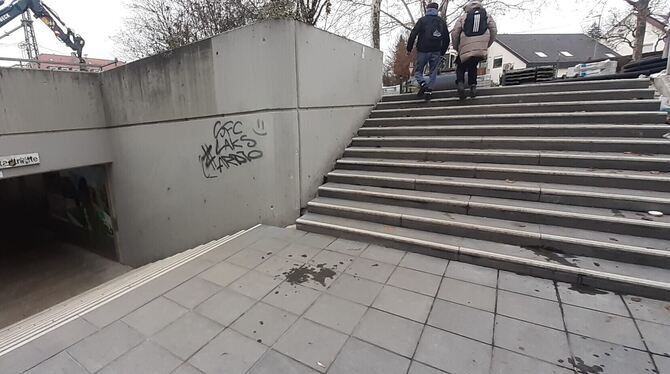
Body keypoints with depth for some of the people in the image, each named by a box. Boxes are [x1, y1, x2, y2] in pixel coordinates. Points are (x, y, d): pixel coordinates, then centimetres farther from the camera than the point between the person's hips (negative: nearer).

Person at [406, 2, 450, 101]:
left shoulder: (422, 20, 2)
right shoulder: (442, 21, 14)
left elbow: (413, 34, -6)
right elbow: (446, 38, 15)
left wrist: (409, 48, 0)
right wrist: (442, 52, 21)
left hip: (423, 50, -3)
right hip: (436, 52, 3)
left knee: (418, 70, 7)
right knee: (433, 72, 10)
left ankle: (422, 84, -18)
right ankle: (429, 90, 2)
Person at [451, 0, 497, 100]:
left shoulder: (463, 17, 9)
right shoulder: (487, 16, 16)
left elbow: (454, 33, 3)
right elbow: (494, 31, 10)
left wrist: (456, 47, 15)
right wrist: (487, 45, 19)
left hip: (465, 49, -2)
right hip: (481, 50, 2)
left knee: (461, 68, 15)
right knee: (473, 67, 21)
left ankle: (460, 83, -9)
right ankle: (473, 85, 5)